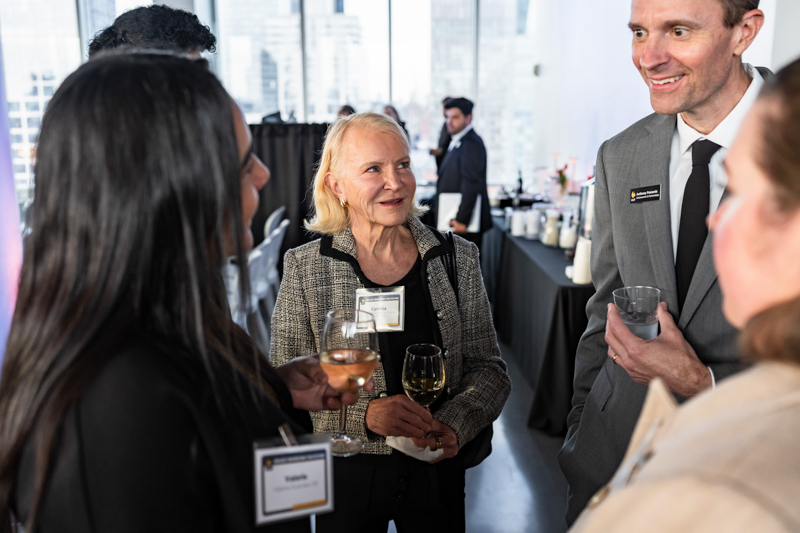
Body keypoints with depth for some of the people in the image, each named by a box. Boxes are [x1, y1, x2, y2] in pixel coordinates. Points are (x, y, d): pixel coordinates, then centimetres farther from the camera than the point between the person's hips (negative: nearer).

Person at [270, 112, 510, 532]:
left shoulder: (457, 258, -5)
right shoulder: (305, 268, -9)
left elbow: (487, 368, 0)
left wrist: (455, 424, -18)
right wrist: (363, 414, -24)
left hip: (436, 468, 2)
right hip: (345, 471, -1)